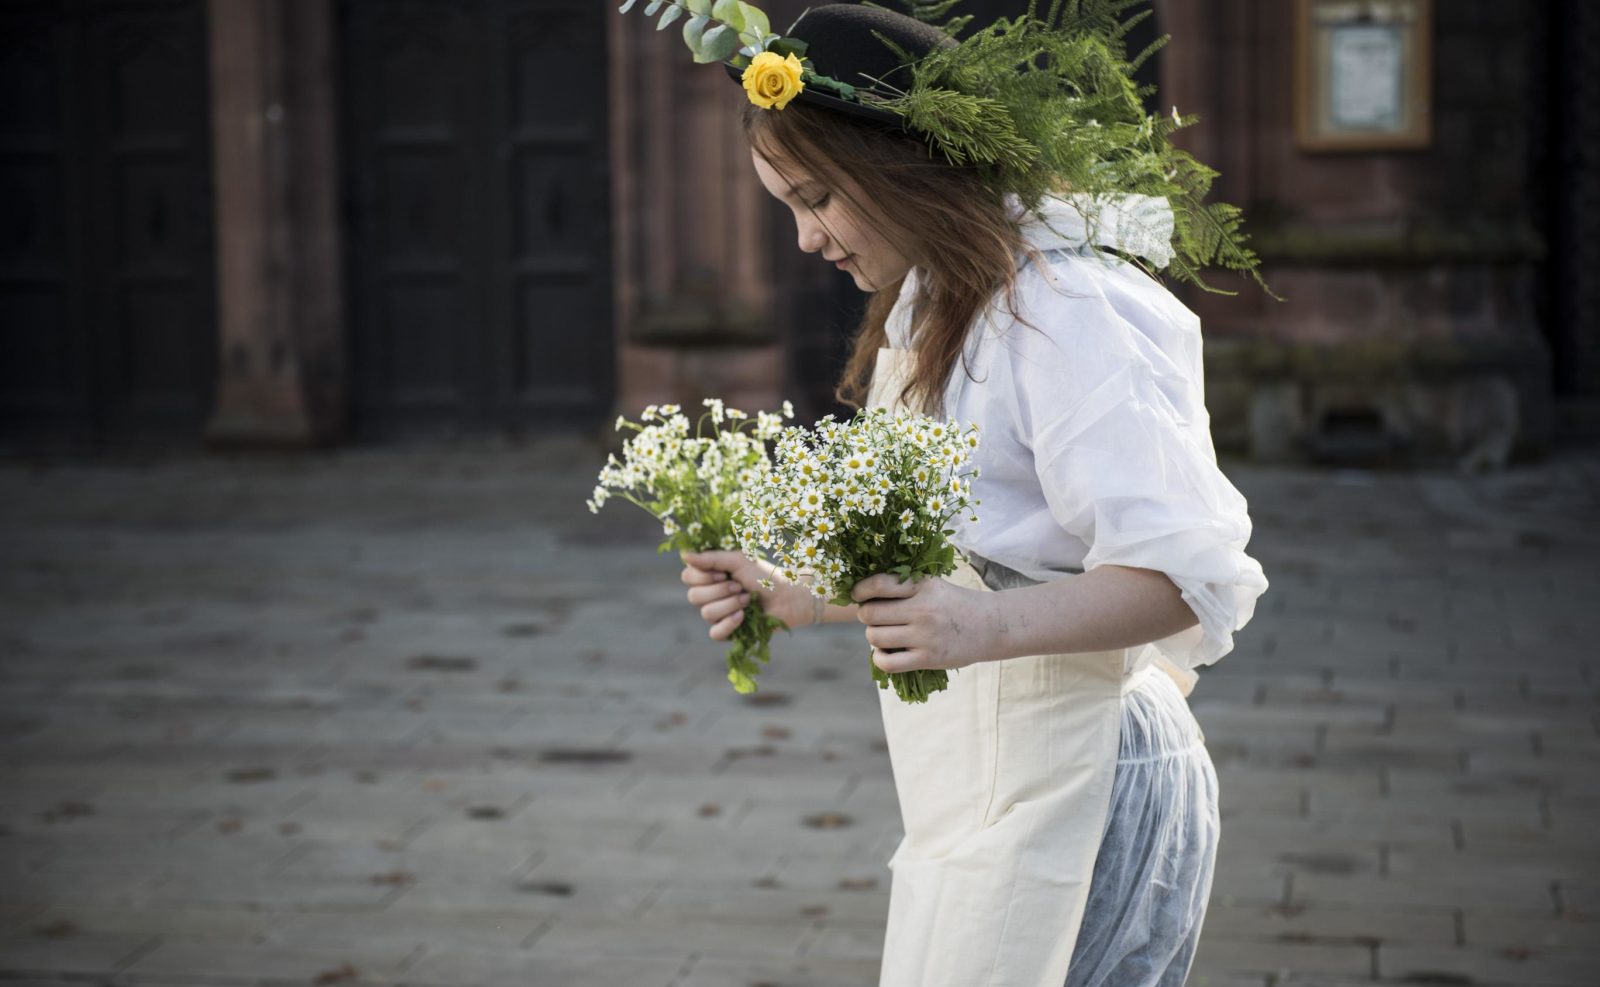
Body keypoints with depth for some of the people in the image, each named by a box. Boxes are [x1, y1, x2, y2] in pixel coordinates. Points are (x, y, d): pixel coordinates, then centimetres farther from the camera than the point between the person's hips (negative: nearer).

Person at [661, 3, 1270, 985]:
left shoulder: (1062, 307, -16)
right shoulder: (928, 307, 15)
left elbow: (1184, 573, -22)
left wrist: (989, 627, -34)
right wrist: (793, 595, 11)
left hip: (1066, 786, -9)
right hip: (981, 790, 9)